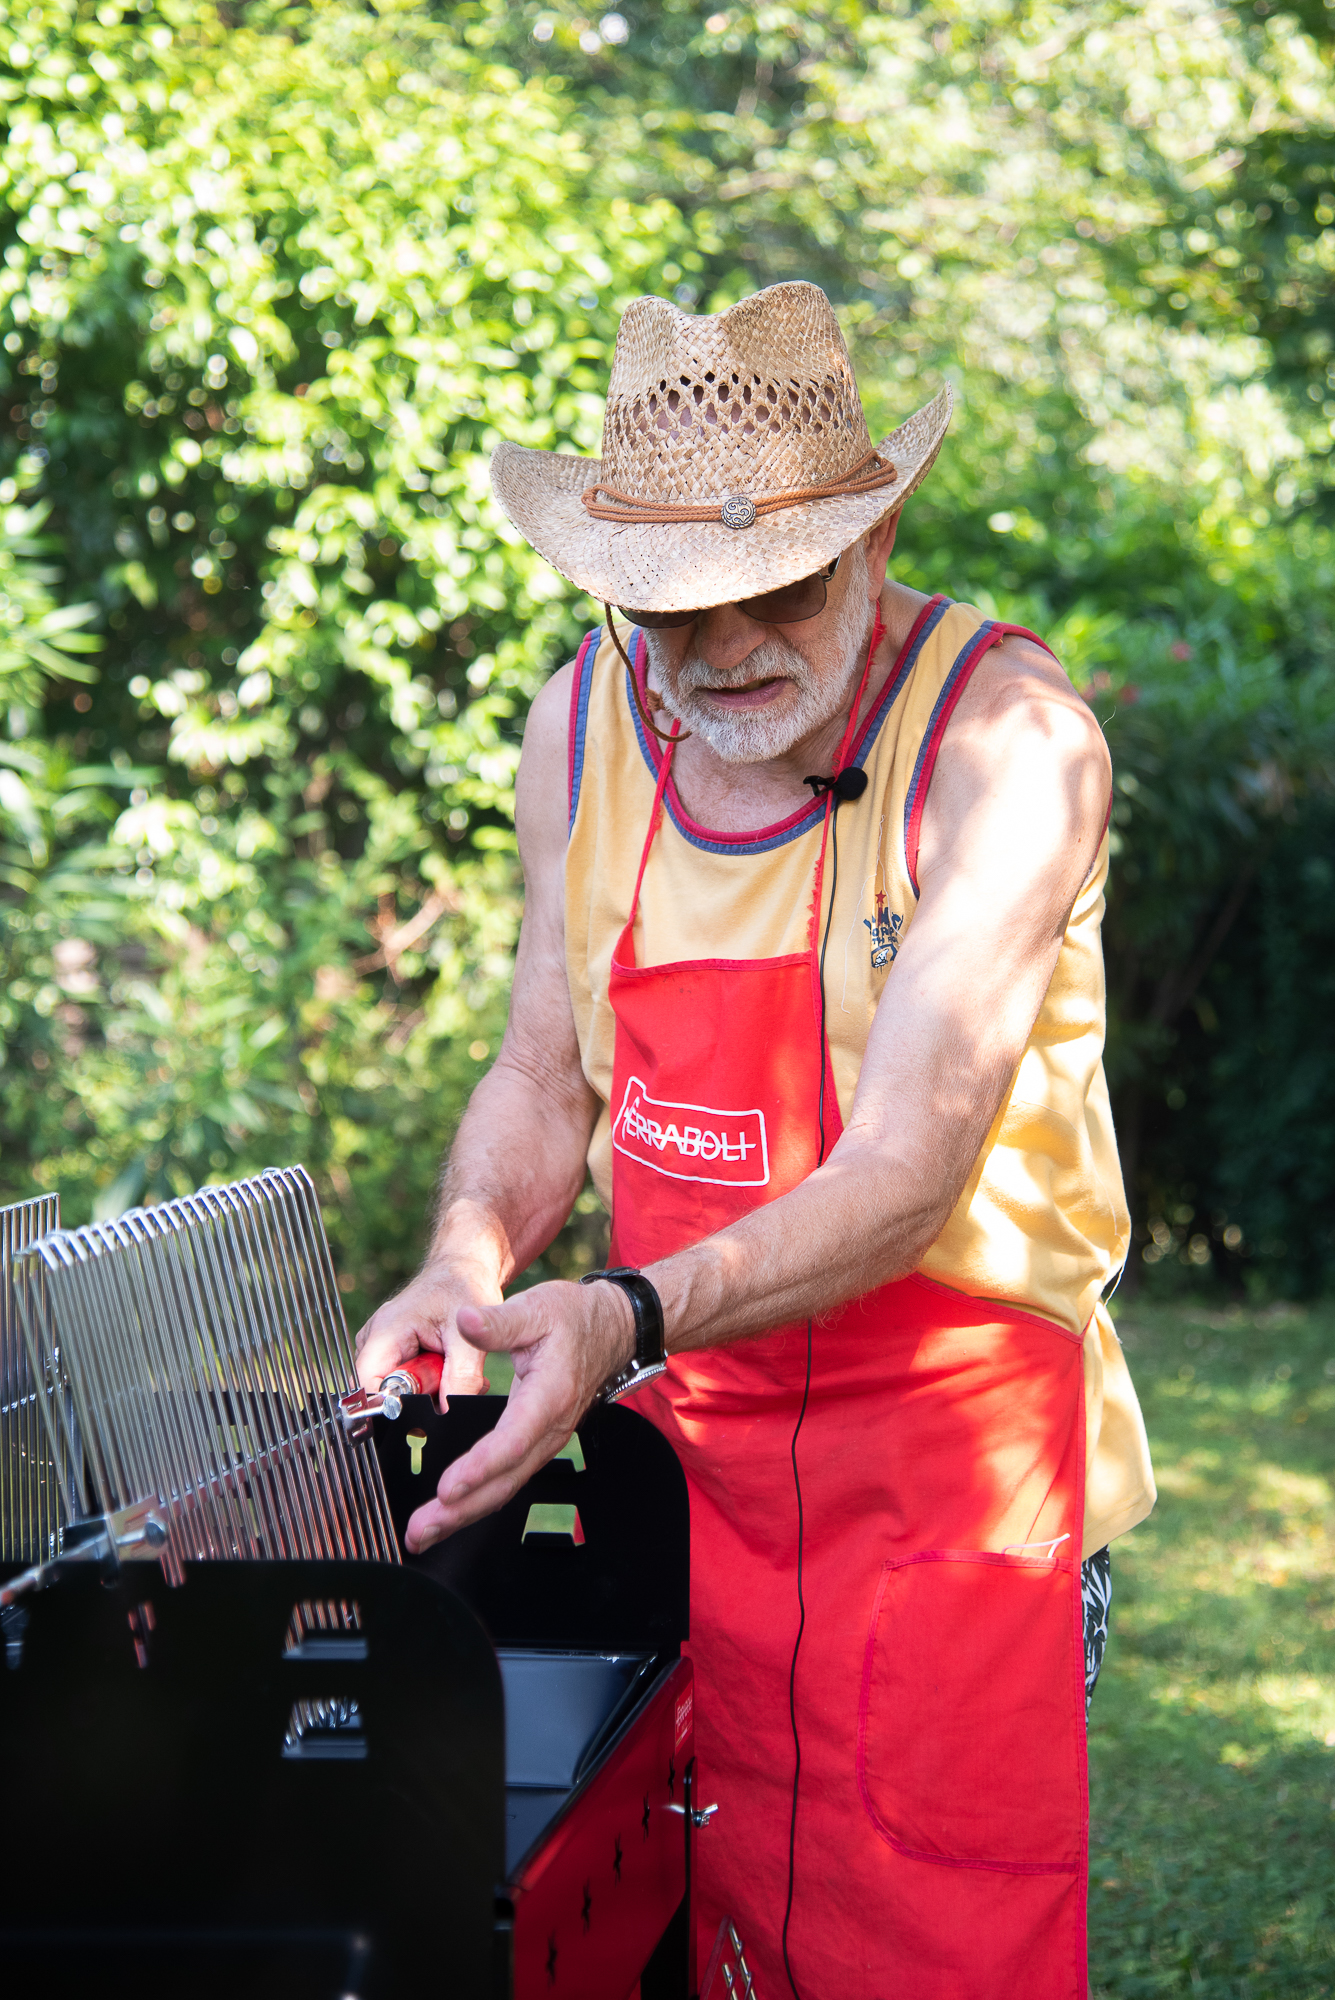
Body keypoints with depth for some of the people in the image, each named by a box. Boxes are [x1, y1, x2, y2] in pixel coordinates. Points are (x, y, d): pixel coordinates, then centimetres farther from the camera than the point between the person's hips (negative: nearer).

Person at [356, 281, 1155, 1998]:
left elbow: (914, 1156, -24)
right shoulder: (584, 723, 0)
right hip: (682, 1434, 4)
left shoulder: (1006, 733, -17)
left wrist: (632, 1318, -38)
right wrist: (466, 1266, -11)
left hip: (949, 1448, -4)